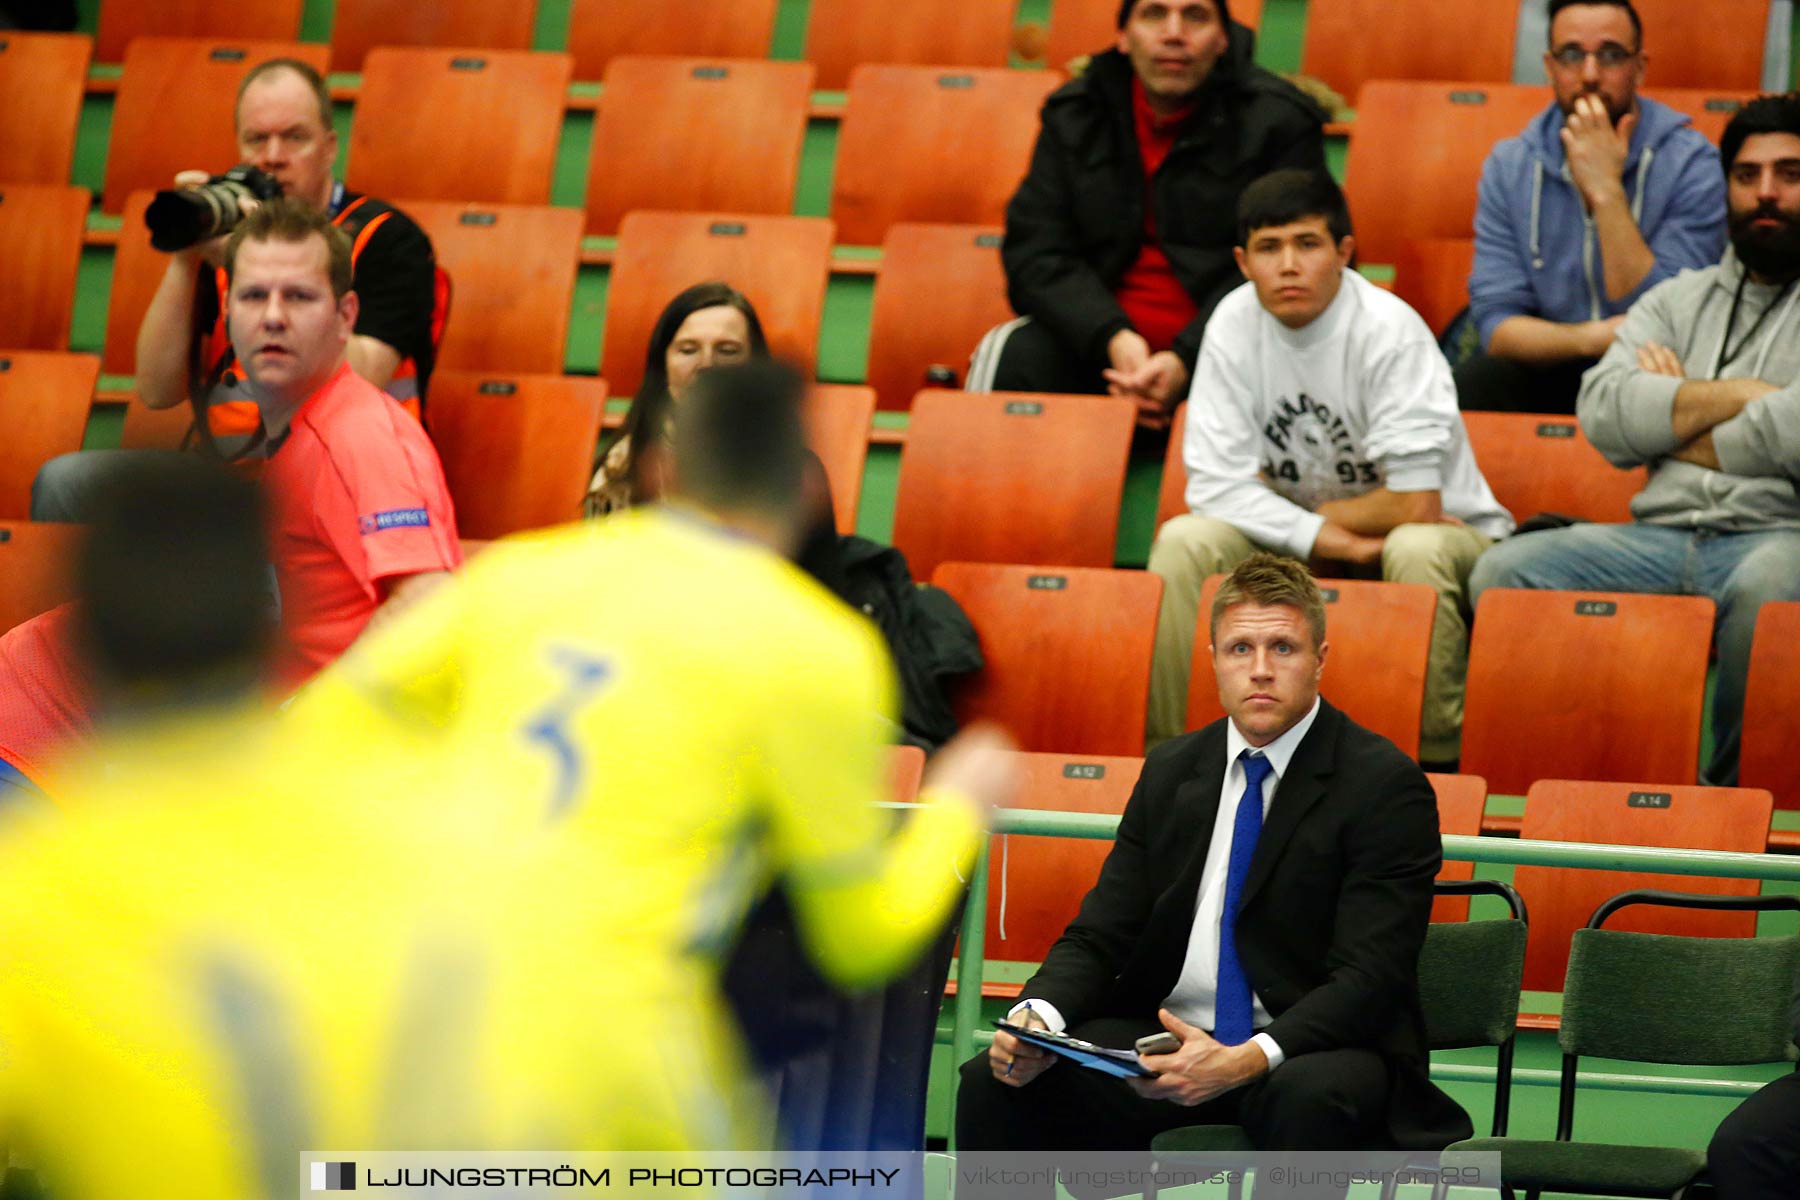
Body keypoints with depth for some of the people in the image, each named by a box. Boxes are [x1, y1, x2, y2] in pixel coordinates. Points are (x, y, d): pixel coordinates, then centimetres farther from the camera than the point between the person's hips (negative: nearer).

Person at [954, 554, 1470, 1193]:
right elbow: (1098, 936, 9)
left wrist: (1246, 1062, -30)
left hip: (1314, 1049, -5)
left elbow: (1367, 978, -15)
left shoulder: (1385, 783, -7)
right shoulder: (1170, 771, 11)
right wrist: (1038, 1018, -14)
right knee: (996, 1081, -18)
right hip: (1166, 1040, 5)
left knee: (1308, 1098, -40)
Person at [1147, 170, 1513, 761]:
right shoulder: (1234, 324, -10)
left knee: (1416, 550, -38)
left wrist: (1326, 516, -11)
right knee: (1184, 542, -21)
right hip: (1296, 542, 4)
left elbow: (1416, 506, -26)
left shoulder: (1388, 329, -23)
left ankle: (1439, 758, -24)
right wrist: (1328, 538, -23)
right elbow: (1215, 485, -12)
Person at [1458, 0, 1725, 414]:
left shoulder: (1692, 164, -8)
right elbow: (1497, 324, -5)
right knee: (1468, 385, -30)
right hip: (1547, 376, 2)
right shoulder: (1509, 167, 2)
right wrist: (1590, 339, -25)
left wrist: (1606, 191, -22)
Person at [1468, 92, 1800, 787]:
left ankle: (1736, 790, -23)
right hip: (1661, 539, 5)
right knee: (1504, 573, -19)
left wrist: (1672, 426, 2)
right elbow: (1603, 414, 6)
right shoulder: (1679, 299, 23)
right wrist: (1732, 397, -3)